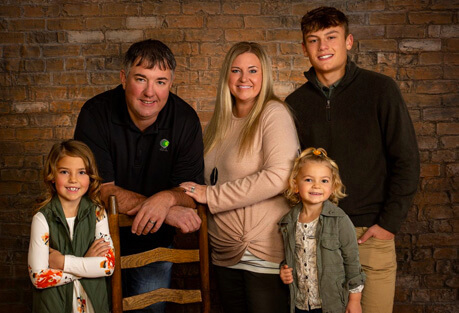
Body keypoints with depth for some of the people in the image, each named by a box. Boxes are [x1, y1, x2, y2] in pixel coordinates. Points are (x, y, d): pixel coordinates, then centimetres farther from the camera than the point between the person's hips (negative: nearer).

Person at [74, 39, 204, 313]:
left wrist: (167, 198, -37)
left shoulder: (185, 119, -12)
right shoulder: (96, 113, -18)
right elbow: (102, 190, -22)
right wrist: (166, 212, -31)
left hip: (153, 242, 2)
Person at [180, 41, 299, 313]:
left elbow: (279, 176, -23)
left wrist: (211, 196, -18)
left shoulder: (273, 113, -10)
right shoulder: (221, 121, 11)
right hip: (225, 254, 7)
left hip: (265, 256, -6)